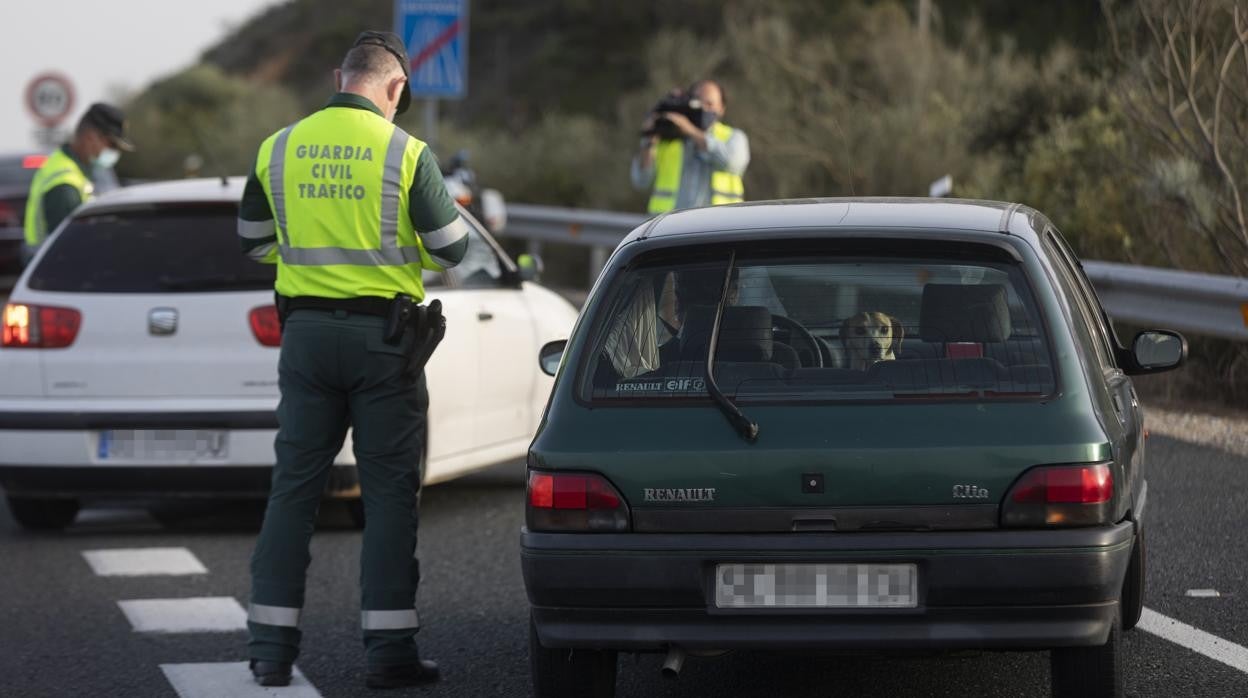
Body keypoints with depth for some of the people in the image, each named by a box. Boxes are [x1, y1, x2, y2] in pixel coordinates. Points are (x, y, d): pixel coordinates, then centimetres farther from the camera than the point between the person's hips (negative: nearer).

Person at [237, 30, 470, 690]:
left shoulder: (279, 148, 2)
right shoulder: (406, 154, -9)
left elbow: (255, 241, 13)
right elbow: (452, 249, -1)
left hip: (306, 331, 3)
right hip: (383, 334, -3)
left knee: (294, 485, 8)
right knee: (389, 490, 3)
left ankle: (271, 647, 7)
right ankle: (389, 650, 2)